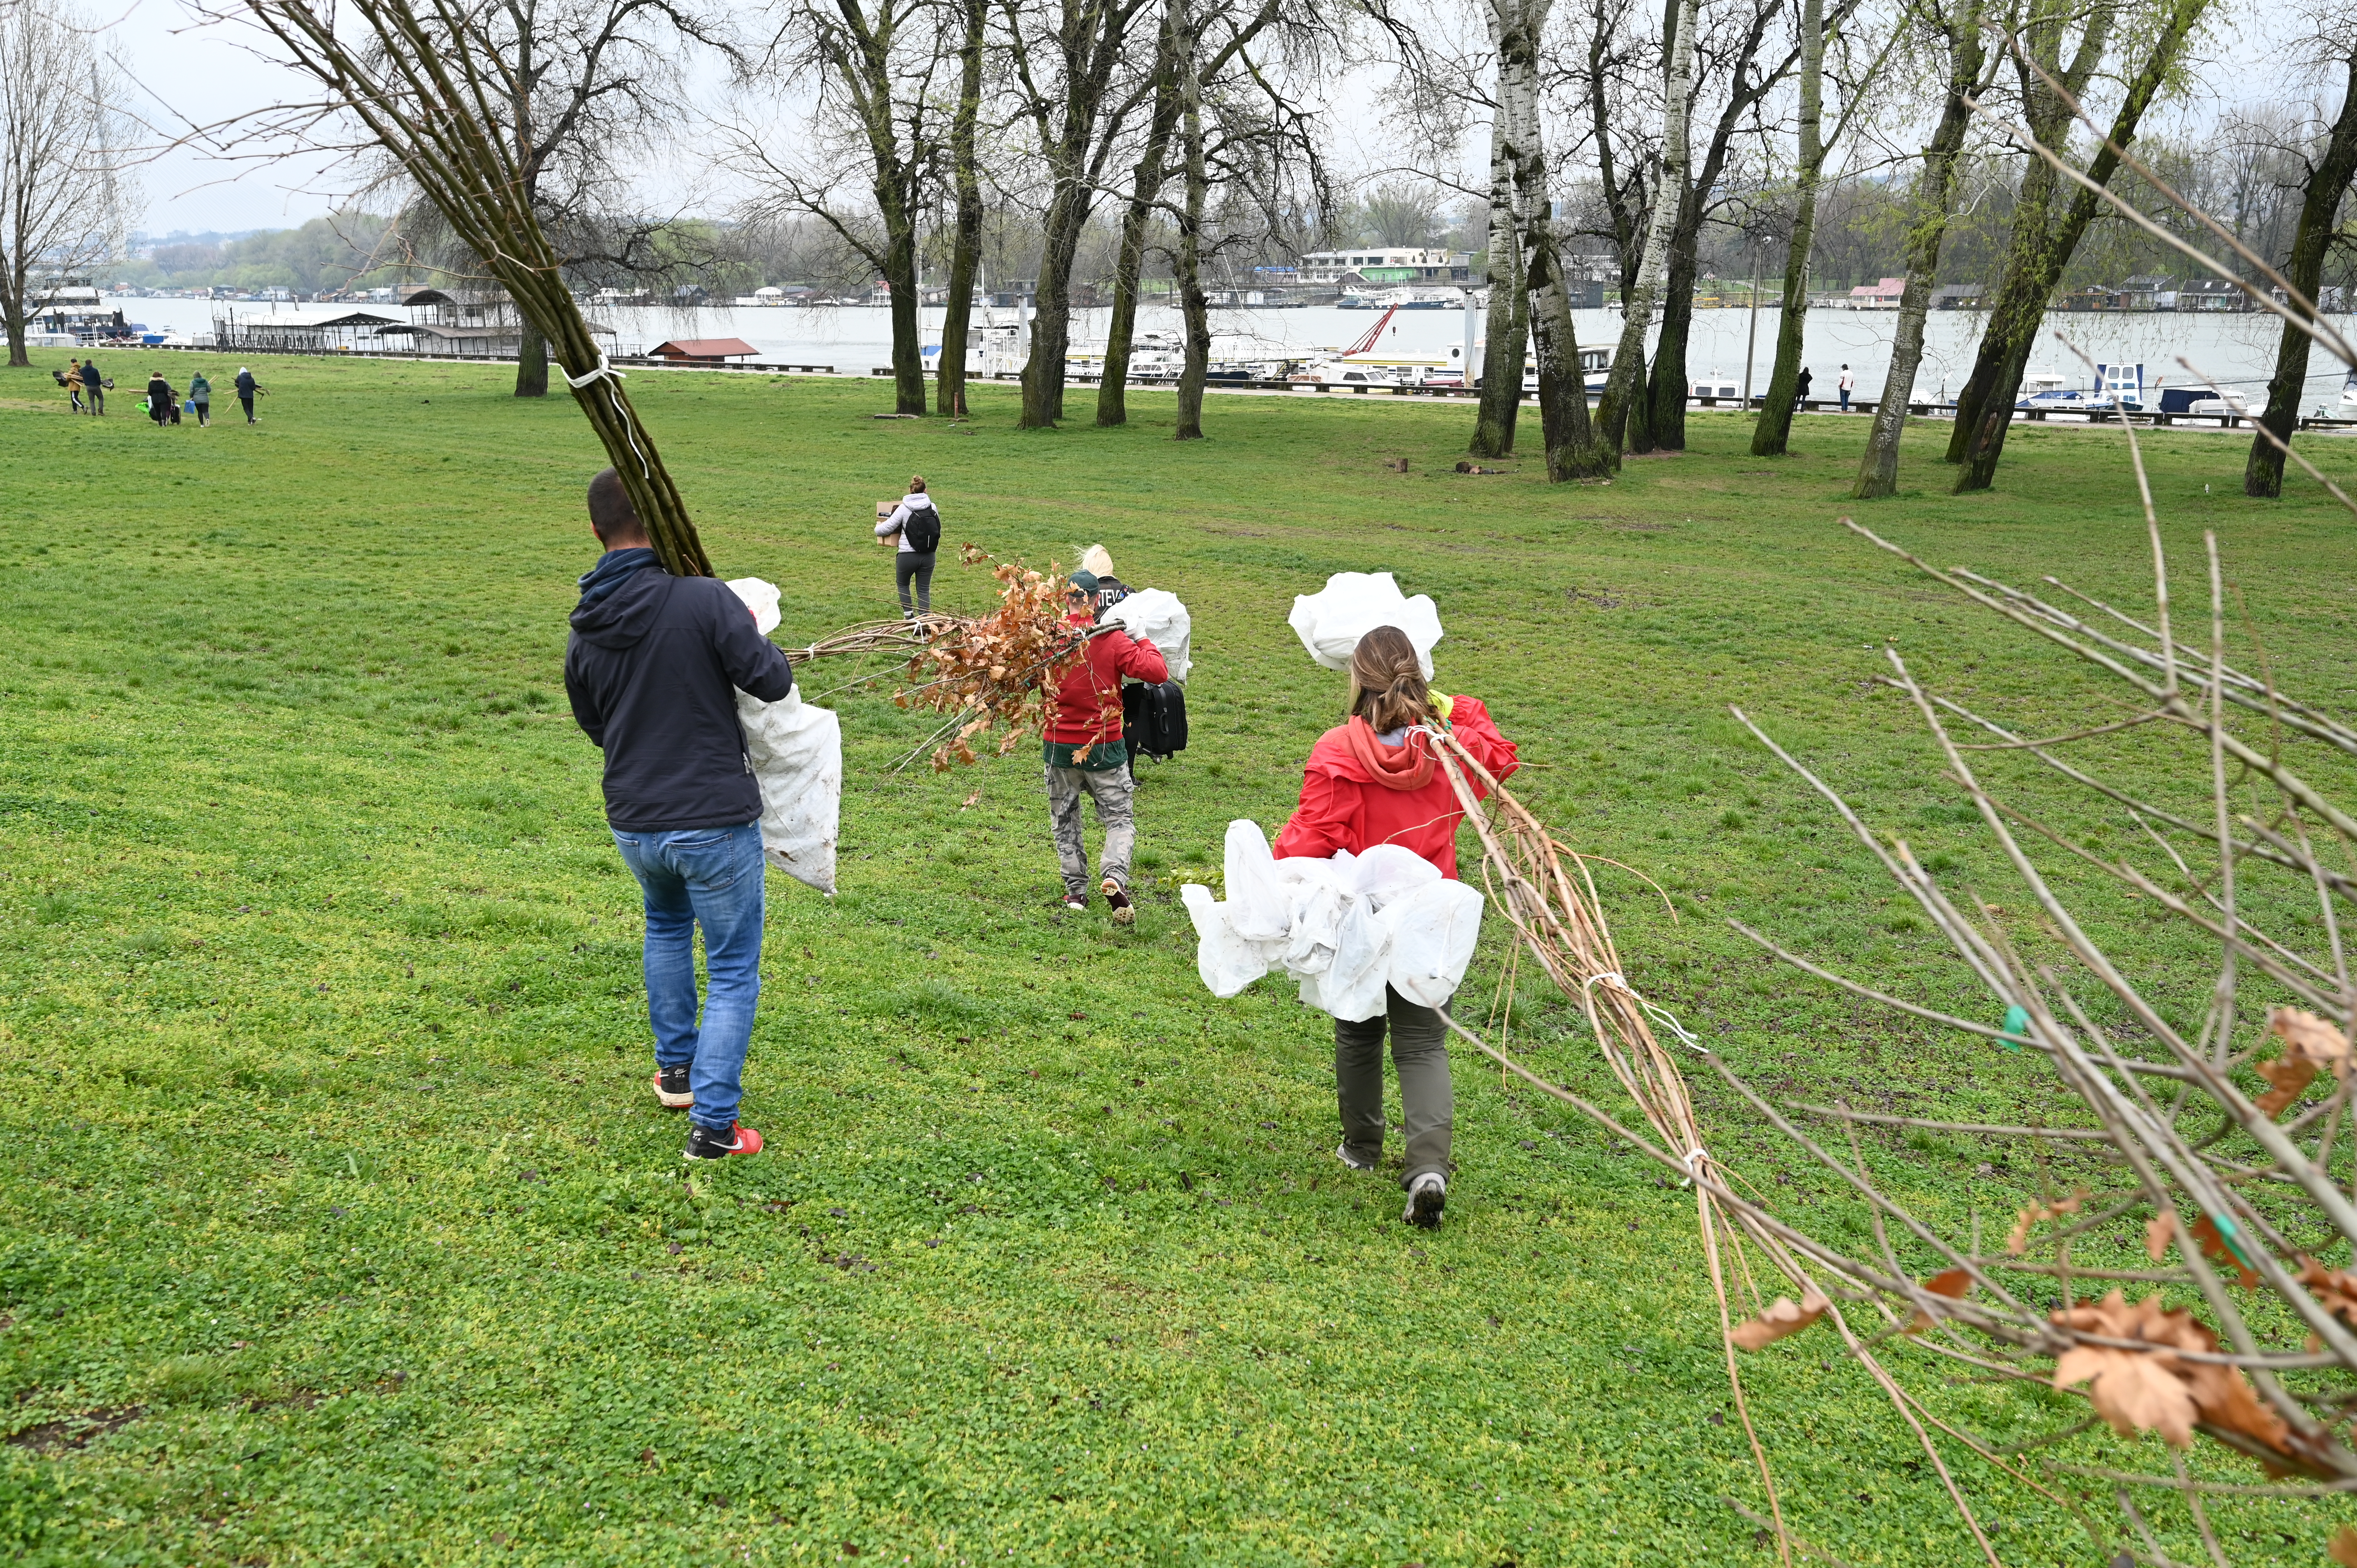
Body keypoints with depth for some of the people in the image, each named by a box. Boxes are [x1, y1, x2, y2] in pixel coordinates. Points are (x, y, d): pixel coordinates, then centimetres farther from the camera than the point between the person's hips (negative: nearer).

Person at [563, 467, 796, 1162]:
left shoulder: (584, 634, 1)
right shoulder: (705, 599, -18)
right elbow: (773, 681, -17)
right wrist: (753, 634, 3)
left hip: (633, 825, 6)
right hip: (715, 821, -5)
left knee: (667, 924, 34)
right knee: (733, 971, 7)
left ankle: (676, 1069, 40)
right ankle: (713, 1123, 3)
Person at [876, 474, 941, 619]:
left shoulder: (904, 509, -9)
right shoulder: (933, 508, 1)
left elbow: (886, 529, -5)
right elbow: (938, 529, 13)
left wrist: (877, 529, 17)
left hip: (908, 555, -3)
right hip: (928, 556, 3)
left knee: (902, 584, 22)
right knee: (924, 589, 11)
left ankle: (909, 616, 19)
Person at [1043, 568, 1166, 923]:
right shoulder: (1113, 639, -11)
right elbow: (1157, 672, -14)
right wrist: (1145, 644, 1)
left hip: (1059, 746, 1)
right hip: (1105, 746, -1)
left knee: (1065, 820, 18)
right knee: (1119, 818, 7)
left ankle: (1076, 890, 16)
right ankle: (1114, 877, -17)